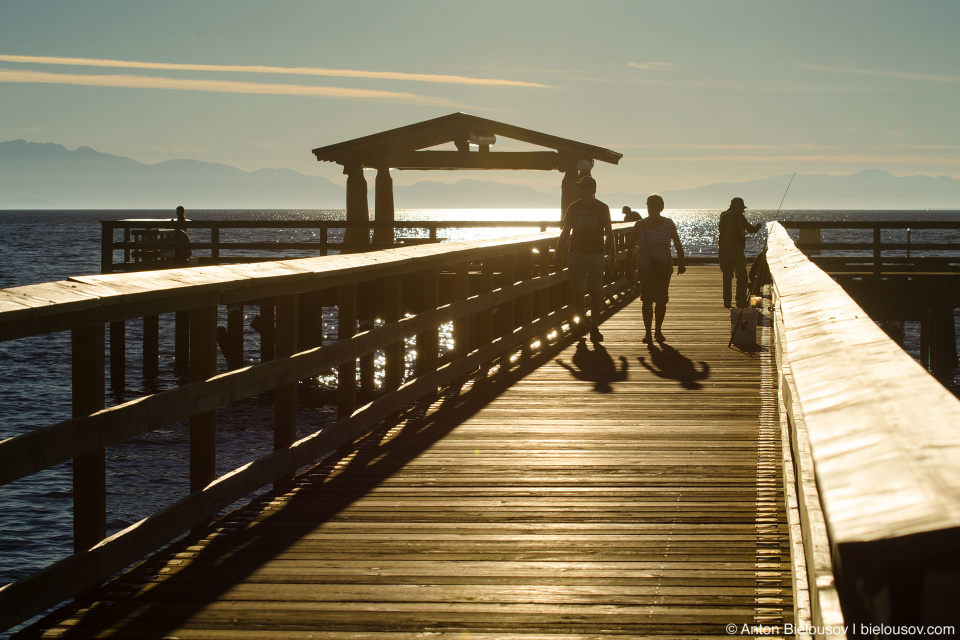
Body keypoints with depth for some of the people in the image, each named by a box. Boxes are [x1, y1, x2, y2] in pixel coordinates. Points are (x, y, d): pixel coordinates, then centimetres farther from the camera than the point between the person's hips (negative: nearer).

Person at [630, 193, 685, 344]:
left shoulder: (668, 224, -1)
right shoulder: (640, 226, -3)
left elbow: (678, 245, 4)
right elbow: (632, 247, 2)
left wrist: (681, 263, -7)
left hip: (664, 267, 1)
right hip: (645, 268, -1)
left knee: (662, 300, 3)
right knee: (647, 299, -11)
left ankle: (658, 330, 17)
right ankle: (648, 332, -8)